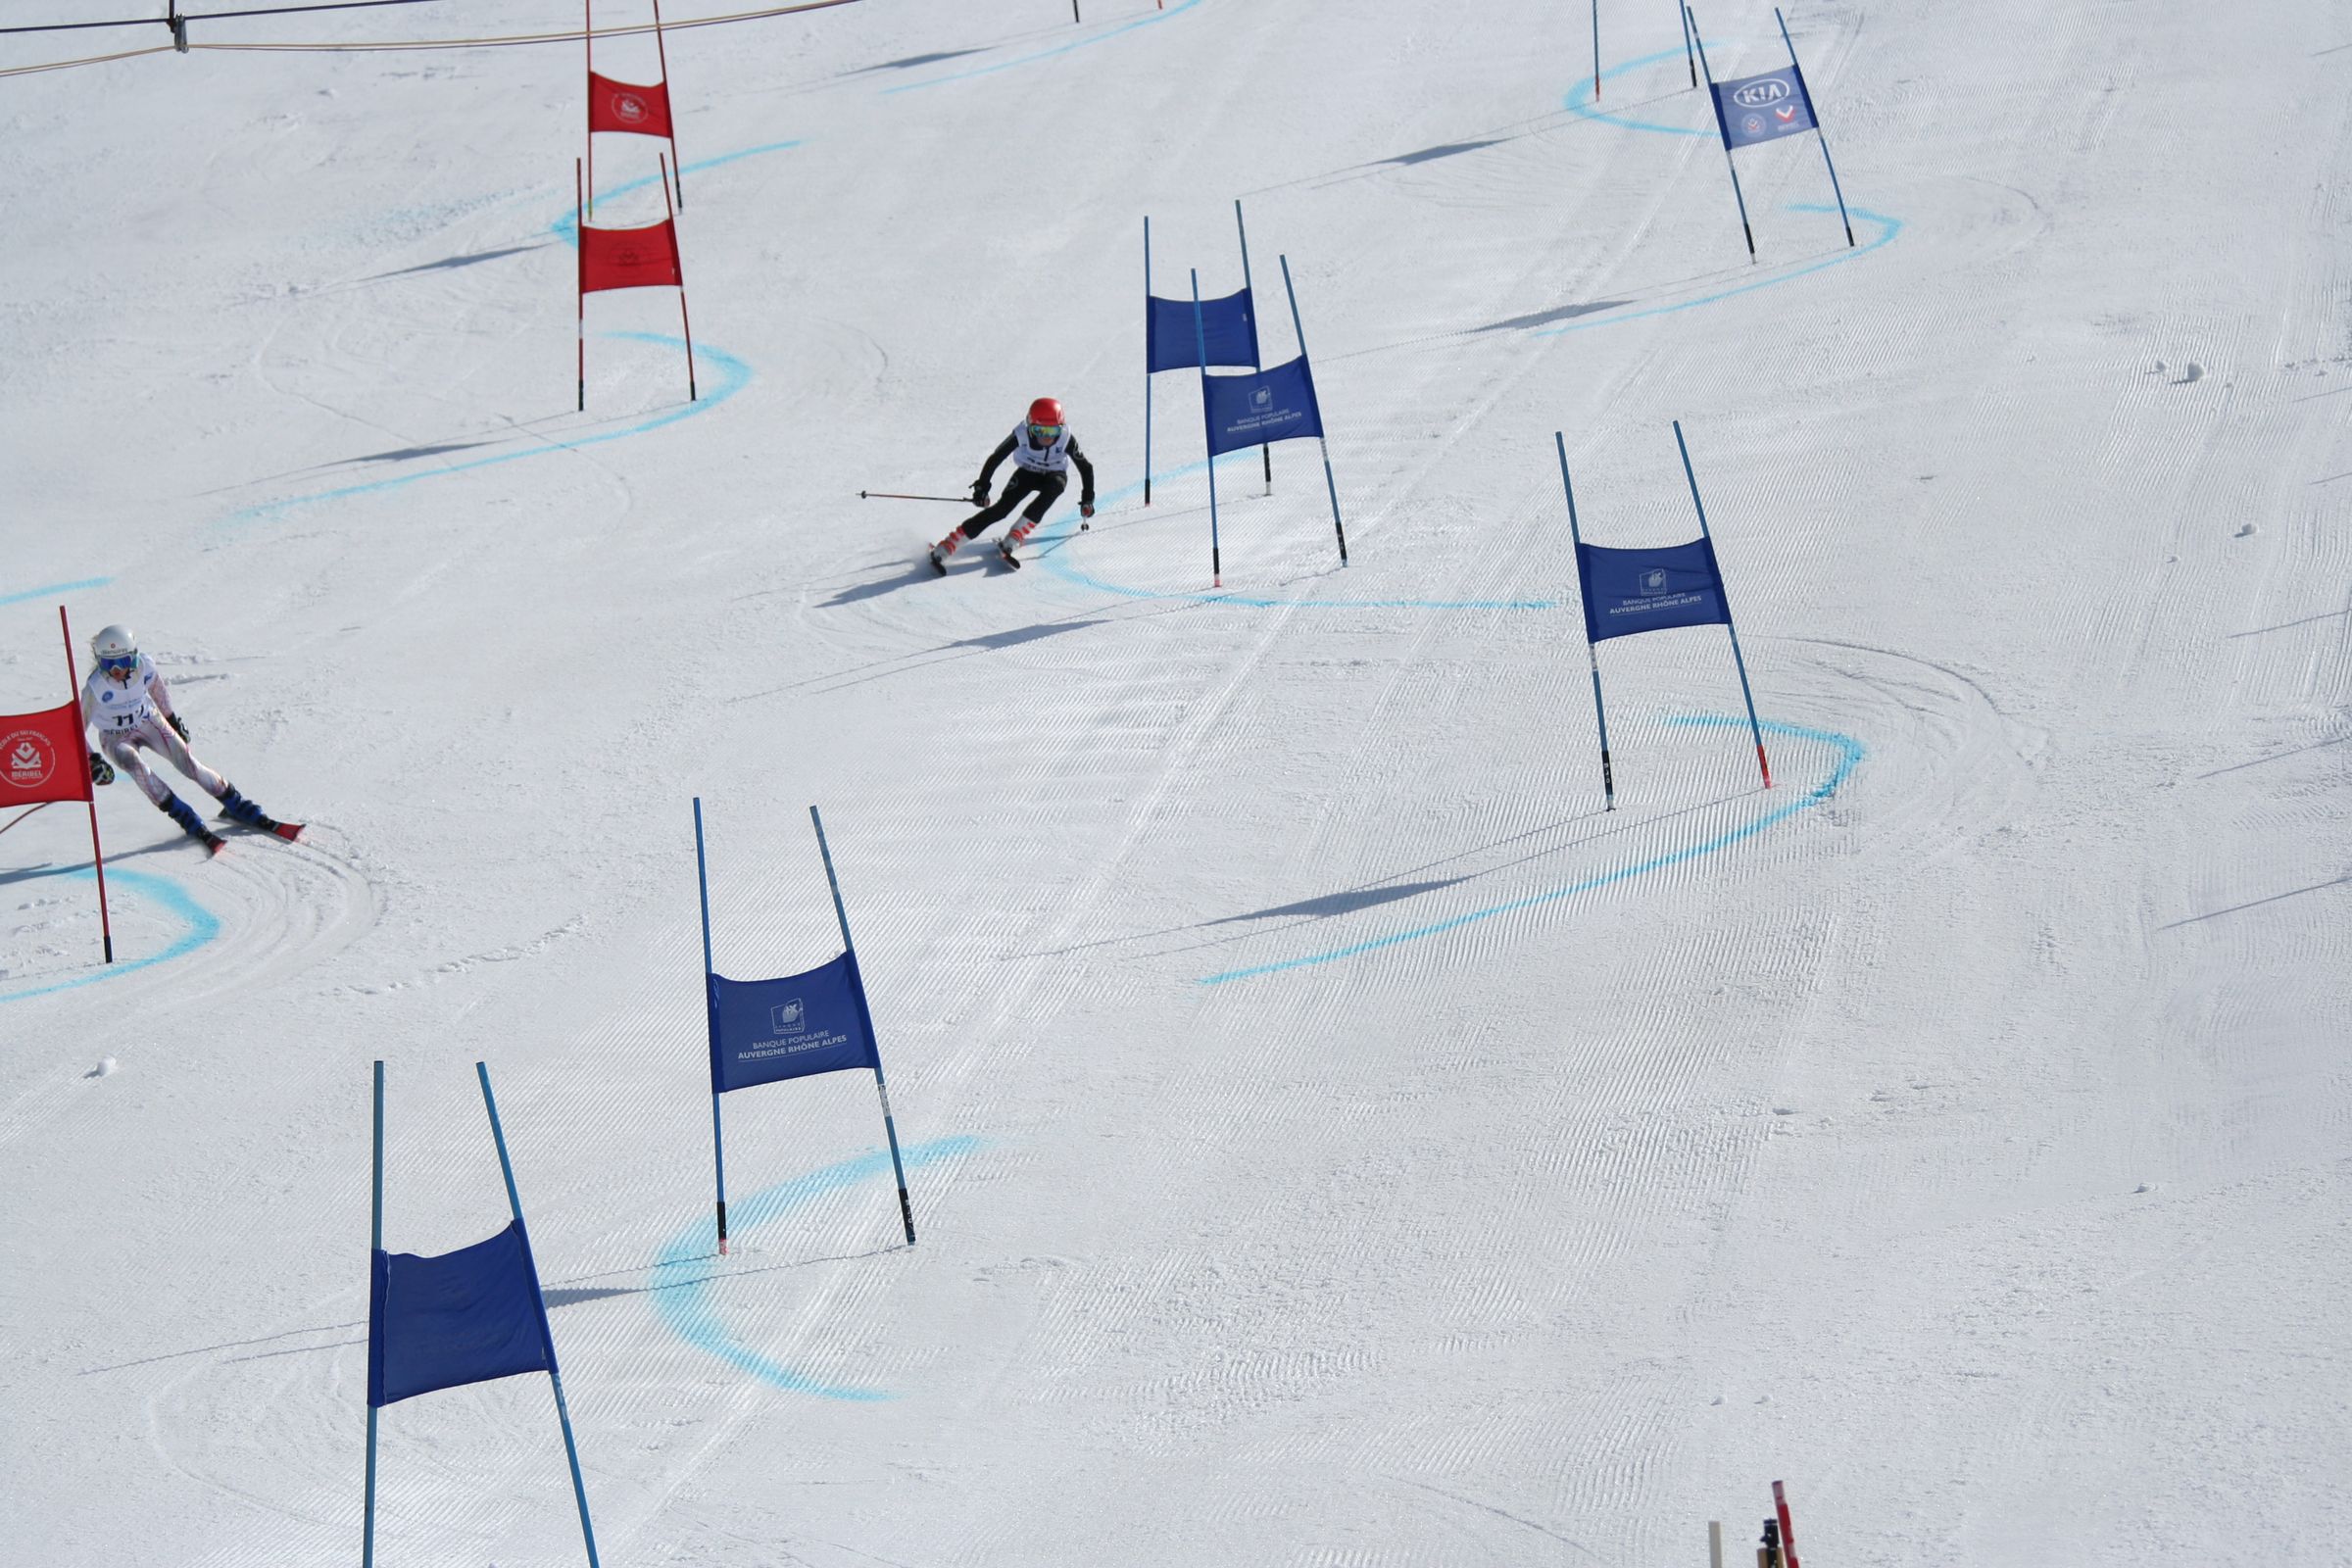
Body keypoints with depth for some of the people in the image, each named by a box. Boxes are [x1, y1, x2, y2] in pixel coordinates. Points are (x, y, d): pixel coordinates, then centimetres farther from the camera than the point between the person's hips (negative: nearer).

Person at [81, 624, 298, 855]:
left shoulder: (144, 667, -20)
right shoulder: (95, 687, -29)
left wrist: (171, 717, 16)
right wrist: (91, 760, -25)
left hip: (149, 722, 3)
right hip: (116, 738, -3)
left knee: (189, 763, -11)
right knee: (133, 763, -33)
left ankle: (237, 808, 5)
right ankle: (188, 821, -30)